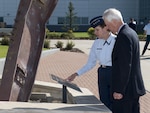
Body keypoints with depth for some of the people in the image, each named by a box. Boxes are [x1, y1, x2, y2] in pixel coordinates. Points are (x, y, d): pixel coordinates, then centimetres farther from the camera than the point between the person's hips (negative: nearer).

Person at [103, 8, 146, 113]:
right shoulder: (131, 32, 12)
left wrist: (119, 90, -19)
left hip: (125, 89, -10)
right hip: (135, 88, 10)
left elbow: (125, 66, -23)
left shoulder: (124, 36, -19)